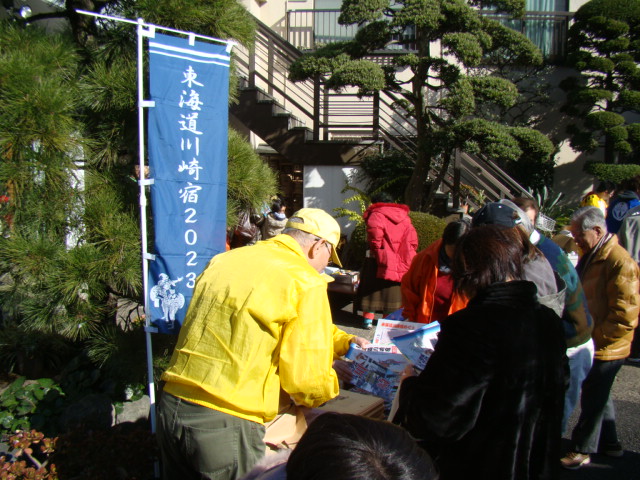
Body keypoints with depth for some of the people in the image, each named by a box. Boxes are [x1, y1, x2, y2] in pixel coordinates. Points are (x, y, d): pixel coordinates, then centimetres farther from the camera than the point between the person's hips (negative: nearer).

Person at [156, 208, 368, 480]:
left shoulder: (223, 261, 8)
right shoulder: (306, 284, -13)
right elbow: (308, 381, -12)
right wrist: (329, 387, 12)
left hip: (170, 408, 7)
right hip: (226, 425, -7)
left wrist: (344, 342, 26)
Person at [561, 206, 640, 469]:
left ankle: (582, 450, 19)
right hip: (592, 343, 9)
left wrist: (594, 338, -19)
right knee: (599, 395, 20)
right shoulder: (590, 256, 9)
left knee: (593, 399, 4)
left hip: (605, 349, -9)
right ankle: (609, 442, 37)